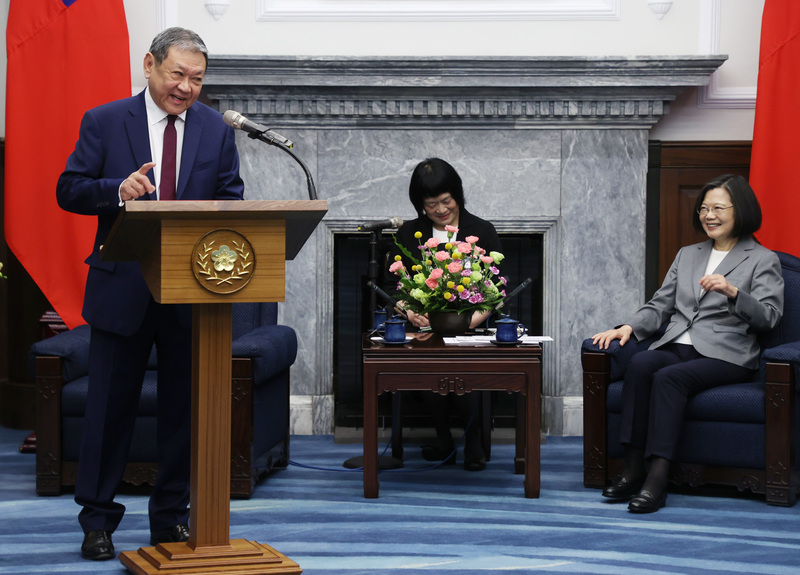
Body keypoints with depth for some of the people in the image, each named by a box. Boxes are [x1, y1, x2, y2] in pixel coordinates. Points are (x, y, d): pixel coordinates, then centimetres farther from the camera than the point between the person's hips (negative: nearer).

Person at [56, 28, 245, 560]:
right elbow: (69, 191, -3)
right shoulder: (104, 123, -1)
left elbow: (232, 200, 7)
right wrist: (117, 190, -22)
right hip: (122, 290, -2)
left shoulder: (217, 130, 6)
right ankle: (98, 520, 14)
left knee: (184, 406, 8)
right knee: (110, 406, 4)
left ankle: (172, 517, 20)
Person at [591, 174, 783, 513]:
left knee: (669, 377, -34)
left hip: (724, 355, -5)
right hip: (676, 347, 5)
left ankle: (657, 478, -40)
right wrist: (629, 327, 2)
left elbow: (768, 316, -5)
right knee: (639, 365, -30)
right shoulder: (687, 255, 26)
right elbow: (660, 305, 21)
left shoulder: (762, 261, 7)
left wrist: (732, 292, -22)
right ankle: (633, 468, -33)